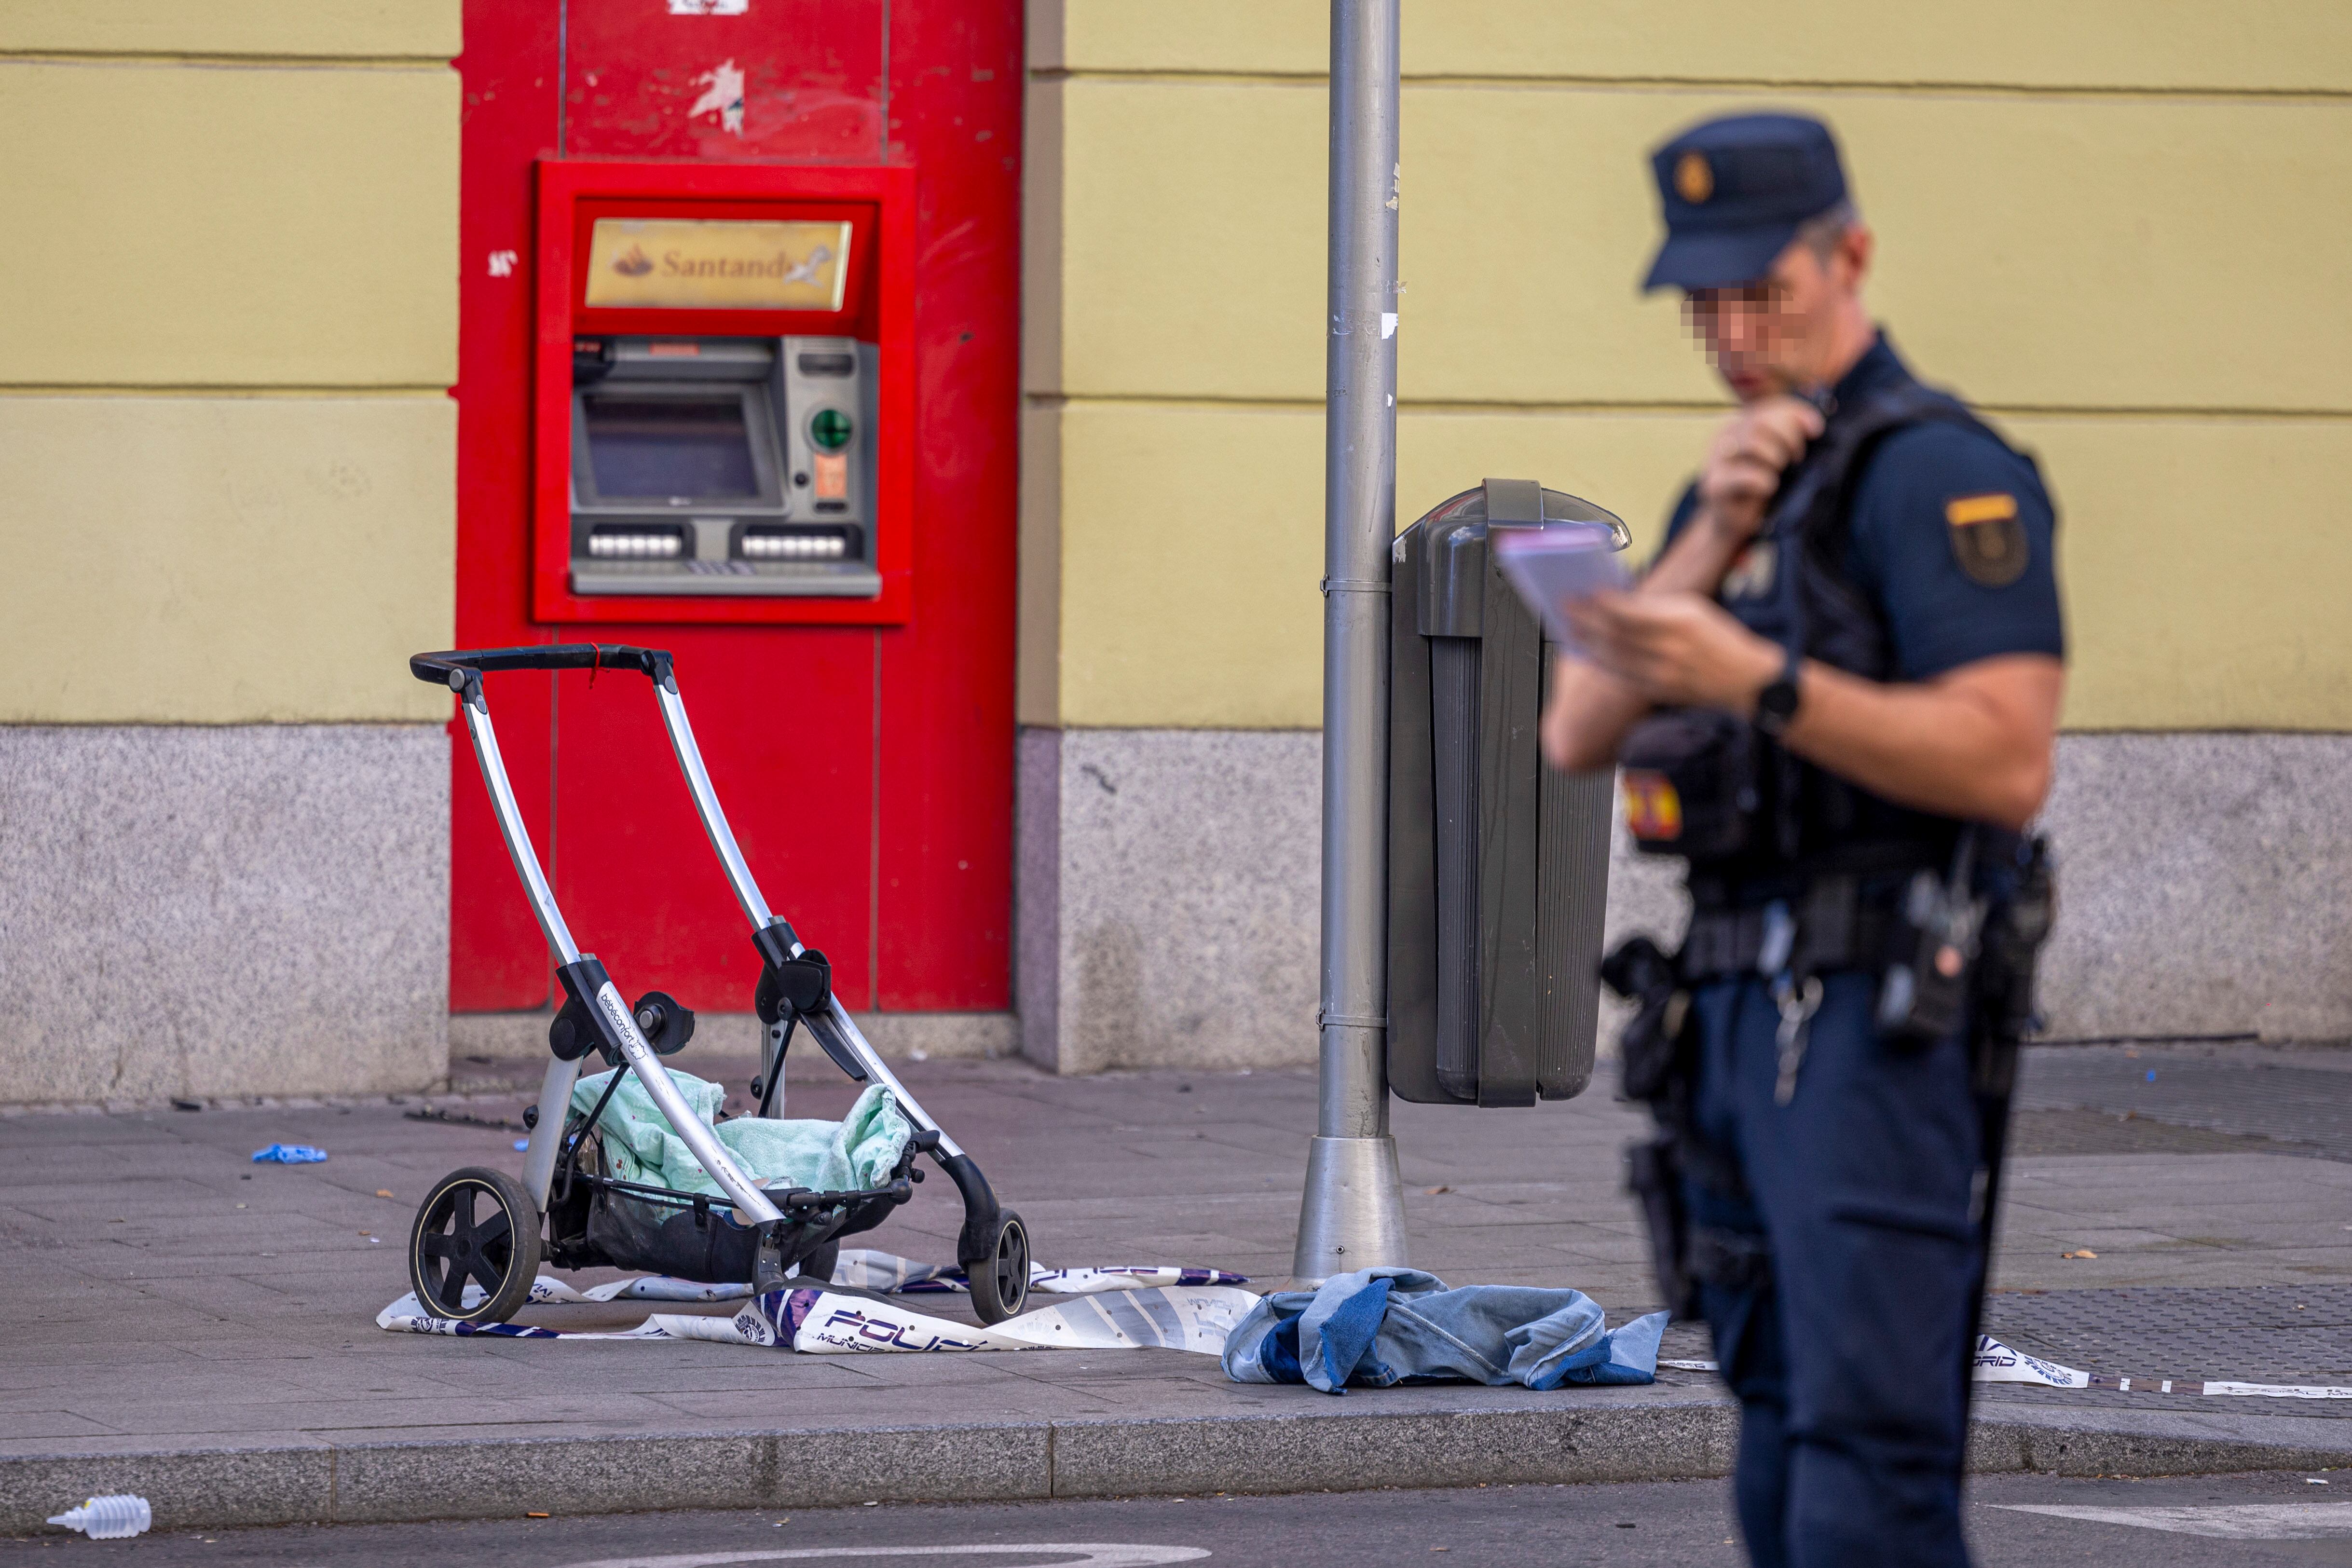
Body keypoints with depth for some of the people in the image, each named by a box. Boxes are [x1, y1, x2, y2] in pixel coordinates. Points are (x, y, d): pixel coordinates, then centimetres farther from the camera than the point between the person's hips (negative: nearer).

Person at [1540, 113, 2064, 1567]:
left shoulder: (1932, 468, -8)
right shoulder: (1738, 488, 21)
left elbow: (2008, 762, -19)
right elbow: (1576, 736, 9)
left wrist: (1760, 681, -26)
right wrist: (1710, 541, -4)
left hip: (1873, 1016, -9)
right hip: (1739, 1012, 9)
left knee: (1867, 1442, -15)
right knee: (1783, 1438, 11)